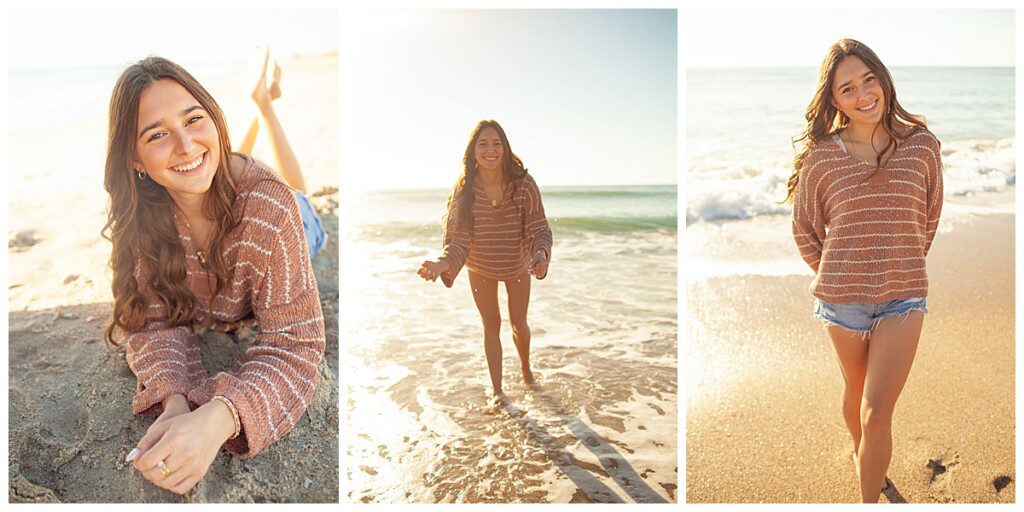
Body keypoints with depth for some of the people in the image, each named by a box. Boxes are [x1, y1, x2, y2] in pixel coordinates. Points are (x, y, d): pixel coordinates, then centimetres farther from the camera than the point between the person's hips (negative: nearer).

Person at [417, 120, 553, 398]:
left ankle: (526, 368, 48)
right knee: (491, 326, 11)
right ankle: (497, 391, 29)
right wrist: (443, 263, -43)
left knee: (518, 324, 15)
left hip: (518, 267, 0)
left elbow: (539, 228, -24)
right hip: (480, 269, 0)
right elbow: (458, 239, -22)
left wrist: (541, 253, -45)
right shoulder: (464, 190, -24)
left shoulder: (523, 185, -26)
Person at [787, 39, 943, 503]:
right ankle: (858, 448, 51)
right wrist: (830, 274, 5)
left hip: (903, 299, 0)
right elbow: (804, 228, 7)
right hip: (841, 299, 0)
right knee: (856, 390, 20)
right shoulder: (821, 156, -6)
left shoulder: (922, 145, -2)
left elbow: (929, 220, 13)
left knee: (877, 413, -7)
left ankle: (869, 502, 12)